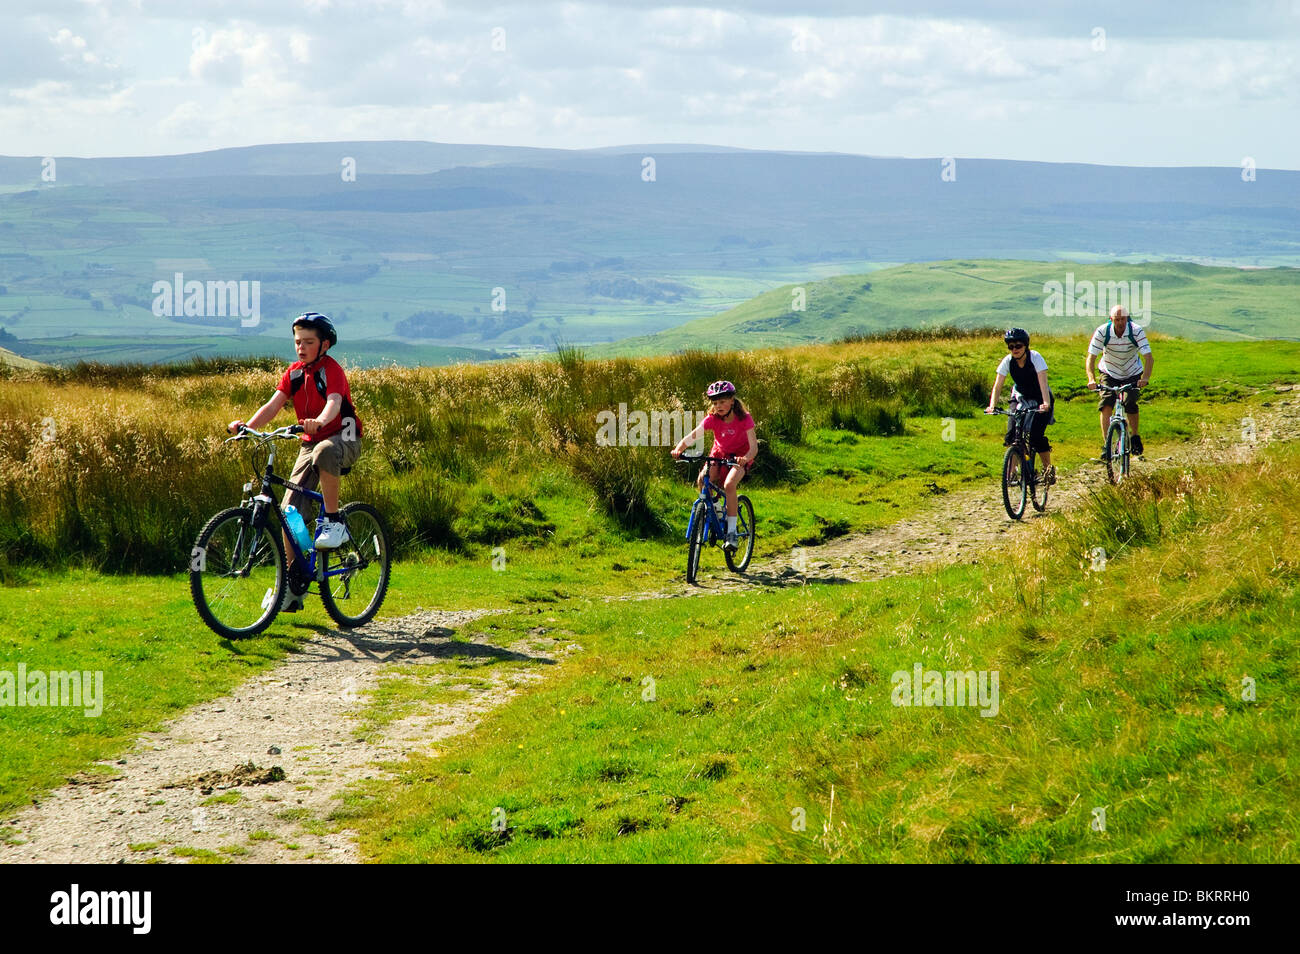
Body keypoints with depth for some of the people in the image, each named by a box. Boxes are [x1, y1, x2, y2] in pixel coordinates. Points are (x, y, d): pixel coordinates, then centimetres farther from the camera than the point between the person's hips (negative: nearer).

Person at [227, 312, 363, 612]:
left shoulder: (331, 370, -15)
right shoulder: (294, 372, 3)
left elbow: (334, 402, -34)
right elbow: (274, 404, -6)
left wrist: (320, 421, -56)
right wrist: (247, 426, -24)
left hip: (344, 440, -6)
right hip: (311, 443, 6)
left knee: (324, 451, -43)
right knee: (290, 508, -7)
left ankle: (333, 520, -26)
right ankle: (294, 584, 3)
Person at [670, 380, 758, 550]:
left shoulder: (743, 419, -24)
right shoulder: (712, 419, -18)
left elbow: (754, 446, -32)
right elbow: (692, 436, -26)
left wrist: (746, 458, -54)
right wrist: (678, 449, -45)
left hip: (740, 457, -4)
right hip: (719, 454, 4)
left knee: (729, 484, -31)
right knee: (702, 480, -25)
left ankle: (732, 533, -23)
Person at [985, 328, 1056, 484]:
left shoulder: (1035, 358, -25)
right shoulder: (1008, 361, -15)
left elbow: (1043, 383, -35)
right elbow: (997, 386, -18)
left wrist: (1046, 403, -50)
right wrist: (992, 406, -34)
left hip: (1039, 399, -3)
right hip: (1020, 397, 3)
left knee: (1036, 436, -19)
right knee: (1011, 435, -16)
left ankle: (1048, 467, 2)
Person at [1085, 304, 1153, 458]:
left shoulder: (1136, 331, -23)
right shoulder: (1102, 332, -22)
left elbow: (1149, 357, -27)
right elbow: (1090, 358, -21)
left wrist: (1145, 378, -44)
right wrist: (1091, 379, -38)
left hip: (1133, 374, 0)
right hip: (1109, 373, 1)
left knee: (1130, 404, -20)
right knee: (1106, 404, -20)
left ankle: (1135, 437, 5)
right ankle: (1106, 444, -17)